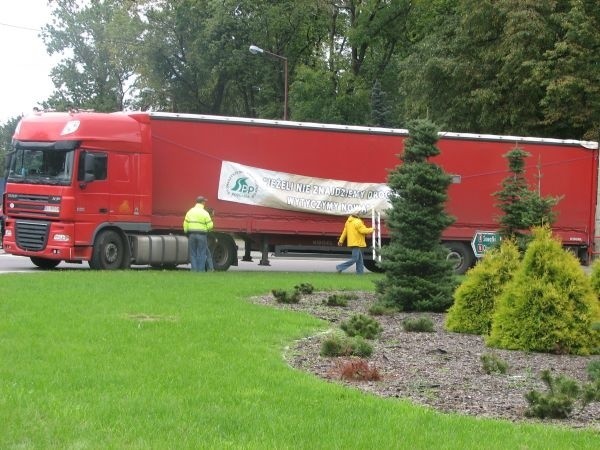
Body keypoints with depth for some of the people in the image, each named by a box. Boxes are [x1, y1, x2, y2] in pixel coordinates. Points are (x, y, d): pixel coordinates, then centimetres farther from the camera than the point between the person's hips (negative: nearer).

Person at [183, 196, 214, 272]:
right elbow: (210, 225, -7)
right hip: (202, 235, -3)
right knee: (201, 254, 2)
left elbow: (185, 224, 5)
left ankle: (194, 269, 5)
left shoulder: (190, 212, 6)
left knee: (193, 253, 8)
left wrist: (186, 232, 17)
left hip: (192, 234, 3)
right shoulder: (205, 213, -6)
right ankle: (201, 269, 1)